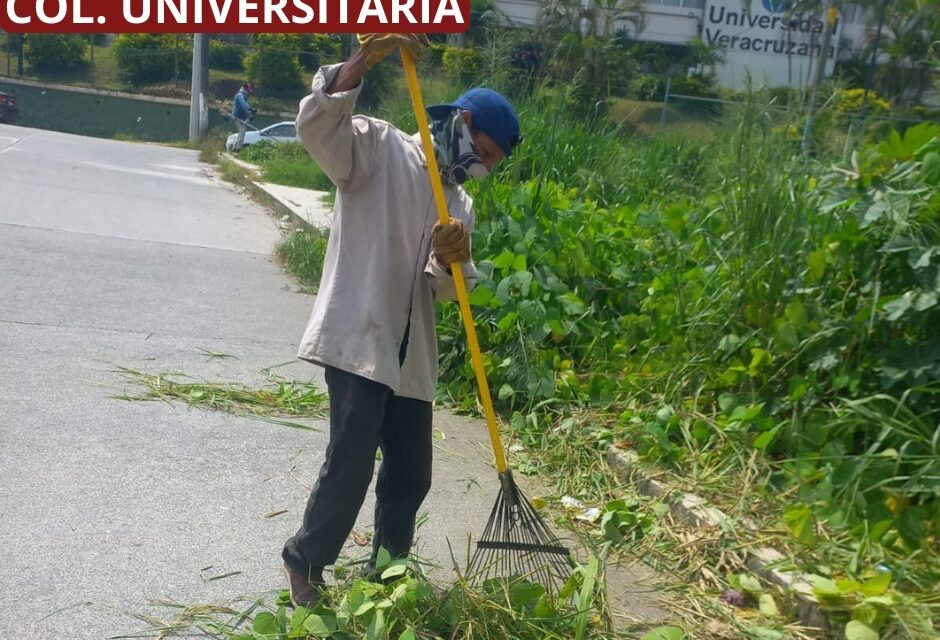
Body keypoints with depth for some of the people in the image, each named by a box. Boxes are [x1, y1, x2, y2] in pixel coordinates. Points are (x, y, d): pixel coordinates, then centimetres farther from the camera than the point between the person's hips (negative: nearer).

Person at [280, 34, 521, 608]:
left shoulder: (461, 204, 18)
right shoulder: (382, 147, -1)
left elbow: (445, 290, 9)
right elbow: (316, 128, -20)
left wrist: (455, 262, -14)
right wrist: (362, 60, -31)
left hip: (411, 354, 7)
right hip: (359, 340, -7)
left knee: (411, 474, 13)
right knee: (350, 466, -5)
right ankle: (305, 563, 19)